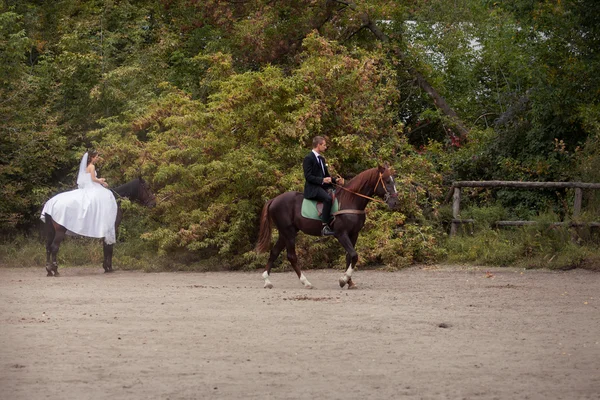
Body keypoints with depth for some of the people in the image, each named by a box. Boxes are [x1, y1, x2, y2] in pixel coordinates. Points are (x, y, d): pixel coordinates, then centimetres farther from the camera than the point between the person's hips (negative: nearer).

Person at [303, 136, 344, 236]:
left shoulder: (321, 159, 20)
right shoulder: (308, 158, -7)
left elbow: (326, 175, 24)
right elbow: (308, 176, -15)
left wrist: (335, 180, 5)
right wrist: (322, 180, -24)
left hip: (323, 186, 9)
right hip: (313, 188, -9)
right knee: (328, 198, -34)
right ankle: (325, 227, -36)